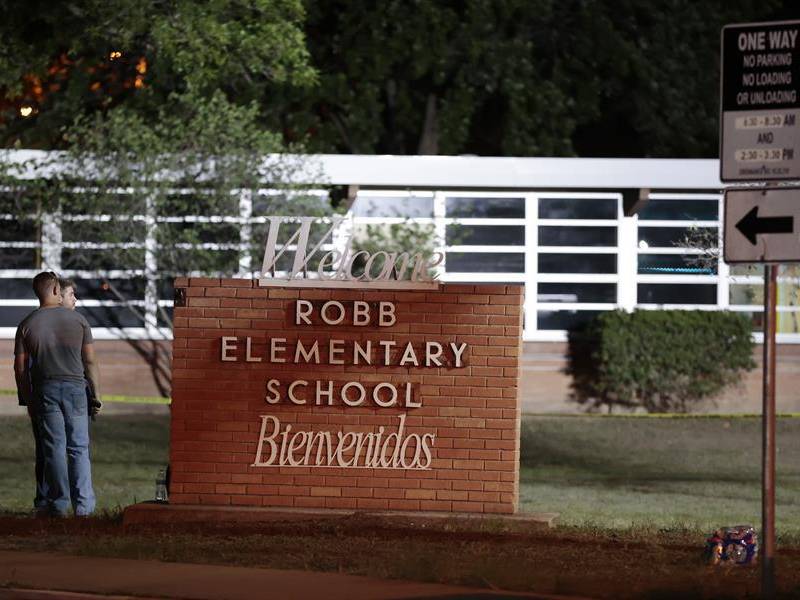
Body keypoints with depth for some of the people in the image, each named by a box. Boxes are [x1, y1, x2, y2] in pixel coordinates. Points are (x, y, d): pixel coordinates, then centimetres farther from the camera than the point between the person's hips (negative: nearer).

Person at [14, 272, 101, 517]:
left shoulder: (27, 325, 1)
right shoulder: (77, 320, 0)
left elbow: (20, 368, 1)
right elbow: (90, 361, 1)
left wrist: (26, 398, 10)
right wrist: (95, 391, 10)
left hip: (45, 389, 0)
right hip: (75, 386, 0)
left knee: (54, 448, 5)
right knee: (79, 448, 4)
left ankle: (59, 504, 6)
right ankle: (83, 504, 0)